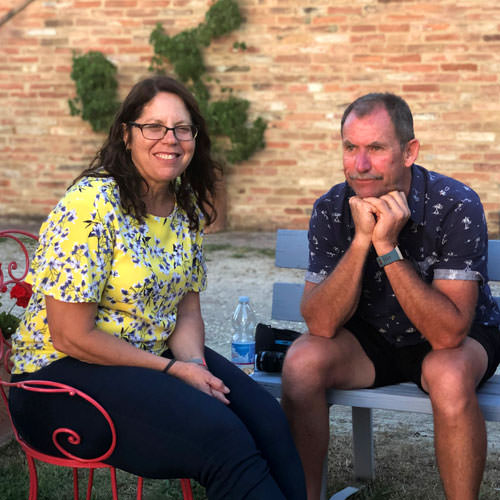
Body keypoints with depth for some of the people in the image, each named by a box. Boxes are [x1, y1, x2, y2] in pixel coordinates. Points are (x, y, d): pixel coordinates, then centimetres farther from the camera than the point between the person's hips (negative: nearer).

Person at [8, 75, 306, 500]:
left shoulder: (187, 206, 5)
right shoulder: (92, 205, -19)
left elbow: (187, 307, 11)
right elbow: (72, 337, -19)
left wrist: (194, 362, -11)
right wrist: (174, 370, -16)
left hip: (155, 357, 7)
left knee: (269, 421, -16)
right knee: (220, 436, -27)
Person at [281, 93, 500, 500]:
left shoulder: (456, 207, -24)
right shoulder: (331, 210, -13)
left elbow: (449, 332, -30)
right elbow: (321, 324, -20)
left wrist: (388, 247, -36)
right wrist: (361, 239, -31)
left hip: (459, 340, -3)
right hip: (371, 339, 3)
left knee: (448, 376, -36)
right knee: (302, 362, -23)